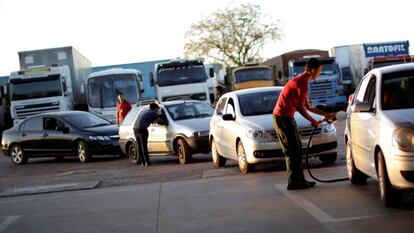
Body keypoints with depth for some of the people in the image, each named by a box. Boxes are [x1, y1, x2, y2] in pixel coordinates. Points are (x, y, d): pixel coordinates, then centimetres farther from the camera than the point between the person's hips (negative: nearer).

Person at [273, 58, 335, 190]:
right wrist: (313, 121, -7)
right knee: (292, 151, -8)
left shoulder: (301, 81, 17)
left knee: (297, 149, 12)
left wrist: (325, 114, 23)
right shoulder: (302, 82, -17)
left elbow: (307, 106, 23)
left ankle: (300, 180, 16)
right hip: (283, 118, -10)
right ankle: (294, 182, -5)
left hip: (286, 117, 10)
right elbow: (300, 107, -17)